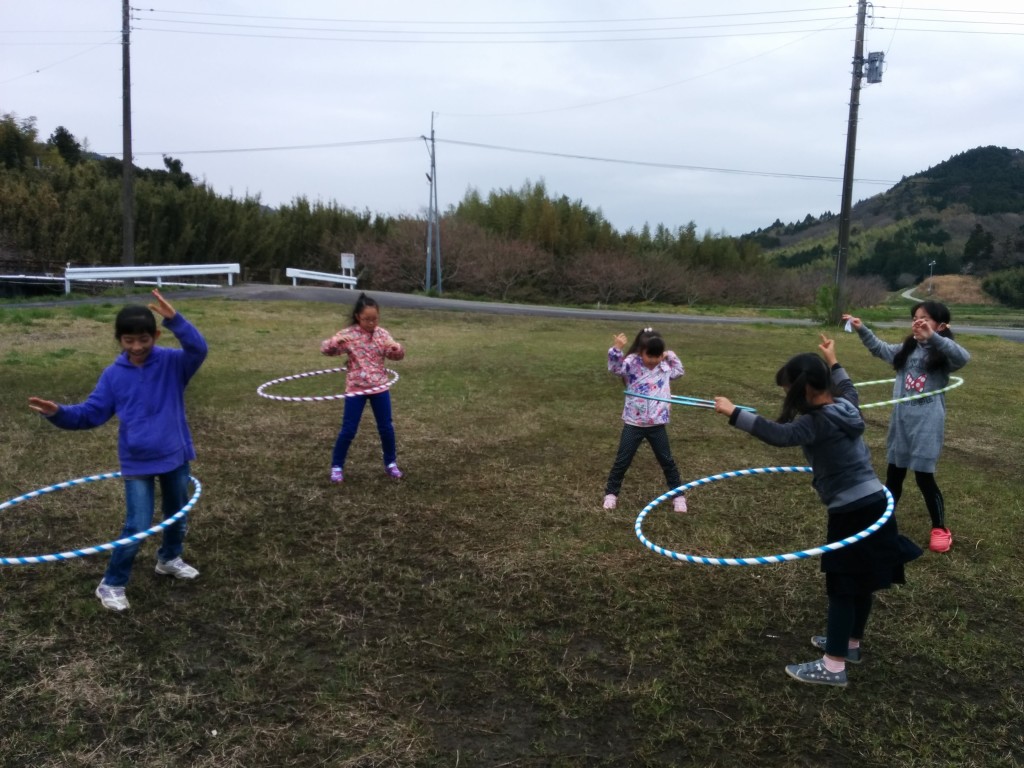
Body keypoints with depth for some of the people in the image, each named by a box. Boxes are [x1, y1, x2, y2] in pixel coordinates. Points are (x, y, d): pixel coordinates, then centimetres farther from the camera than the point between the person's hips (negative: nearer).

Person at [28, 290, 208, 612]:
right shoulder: (113, 375, -5)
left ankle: (169, 559, 48)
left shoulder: (172, 363, -9)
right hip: (137, 463, -1)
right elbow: (91, 413, -3)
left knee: (178, 516, 21)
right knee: (137, 526, -7)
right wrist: (59, 413, -20)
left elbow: (198, 350, -30)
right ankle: (111, 585, 11)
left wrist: (174, 320, -43)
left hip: (175, 456, 1)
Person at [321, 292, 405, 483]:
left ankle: (391, 463, 27)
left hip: (379, 387, 3)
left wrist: (395, 348, -24)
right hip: (355, 388, -3)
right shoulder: (348, 334, -9)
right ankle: (337, 466, 16)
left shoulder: (382, 334, -1)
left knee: (386, 428, 9)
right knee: (348, 430, 1)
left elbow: (398, 355, -1)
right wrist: (336, 342, -33)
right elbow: (325, 349, -12)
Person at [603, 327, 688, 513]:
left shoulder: (664, 366, 2)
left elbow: (679, 372, 23)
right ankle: (611, 493, 22)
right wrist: (616, 349, -45)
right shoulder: (632, 364, -12)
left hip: (657, 424, 3)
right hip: (633, 423, -3)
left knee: (667, 461, 13)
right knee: (622, 461, 7)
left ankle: (678, 495, 26)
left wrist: (671, 356, 9)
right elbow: (615, 367, -30)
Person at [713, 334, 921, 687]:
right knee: (860, 582, 20)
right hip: (873, 503, 9)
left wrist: (733, 412, -37)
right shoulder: (844, 406, 6)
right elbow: (848, 388, 32)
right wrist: (832, 362, 44)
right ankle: (850, 643, 36)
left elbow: (779, 434, -38)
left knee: (841, 586, -2)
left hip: (853, 512, -9)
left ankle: (833, 666, 6)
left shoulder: (818, 422, -20)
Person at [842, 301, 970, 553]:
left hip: (927, 424, -6)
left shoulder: (943, 354, -10)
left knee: (924, 476, 0)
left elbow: (963, 357, -29)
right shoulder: (907, 349, 8)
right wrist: (861, 329, 2)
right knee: (894, 472, 16)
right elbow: (880, 348, 16)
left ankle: (940, 529, 17)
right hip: (901, 421, 6)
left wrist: (933, 337, -42)